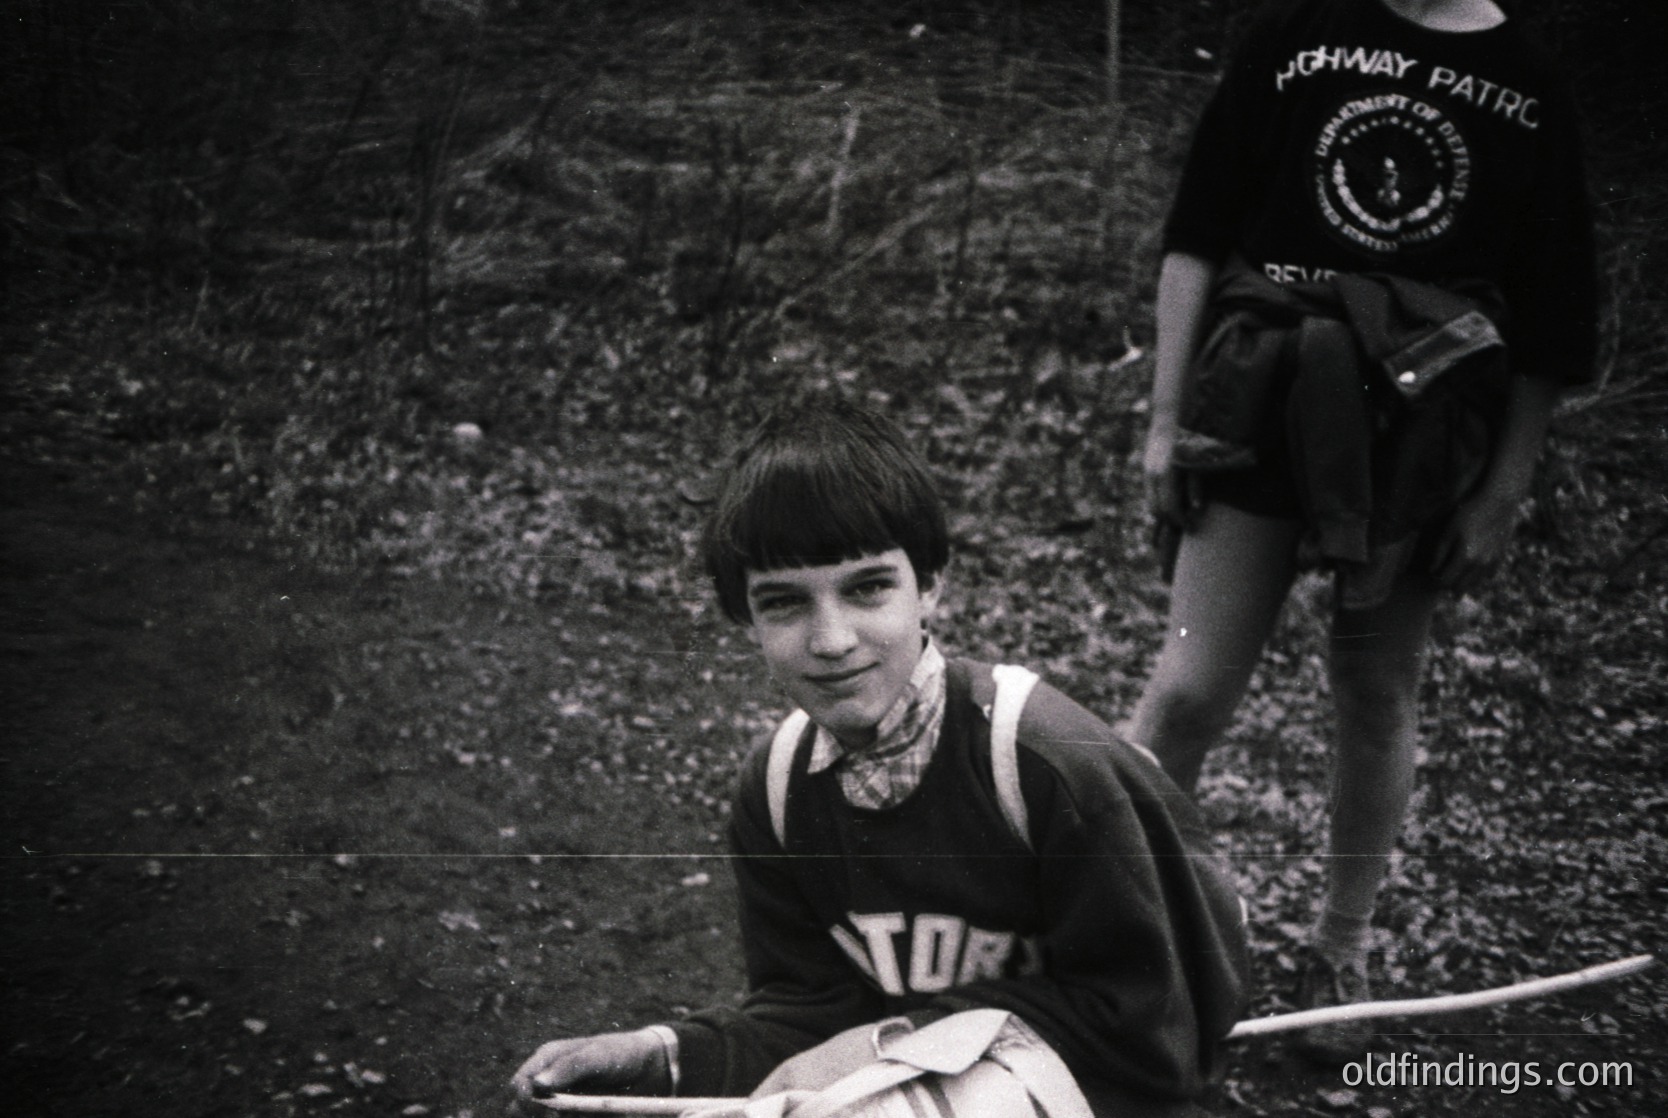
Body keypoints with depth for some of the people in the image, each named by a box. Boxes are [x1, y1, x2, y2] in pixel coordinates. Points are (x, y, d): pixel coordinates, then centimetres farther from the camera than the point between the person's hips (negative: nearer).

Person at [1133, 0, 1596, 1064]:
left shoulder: (1530, 91, 1)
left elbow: (1547, 334, 4)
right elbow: (1199, 236, 1)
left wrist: (1502, 494, 1)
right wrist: (1166, 415, -2)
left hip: (1420, 438, 1)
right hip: (1261, 408, -1)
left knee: (1380, 696, 10)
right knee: (1190, 689, -6)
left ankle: (1342, 955, 27)